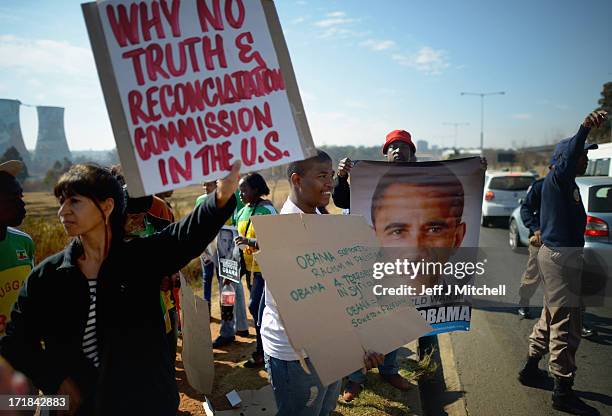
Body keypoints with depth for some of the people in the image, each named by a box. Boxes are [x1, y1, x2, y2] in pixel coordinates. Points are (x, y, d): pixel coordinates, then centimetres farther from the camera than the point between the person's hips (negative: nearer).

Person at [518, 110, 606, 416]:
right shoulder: (557, 178, -14)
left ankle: (530, 369, 31)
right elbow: (566, 160, -38)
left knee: (553, 316, 19)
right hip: (560, 256, -11)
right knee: (566, 322, -6)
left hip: (561, 254, 11)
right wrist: (584, 130, -54)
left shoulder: (568, 183, 18)